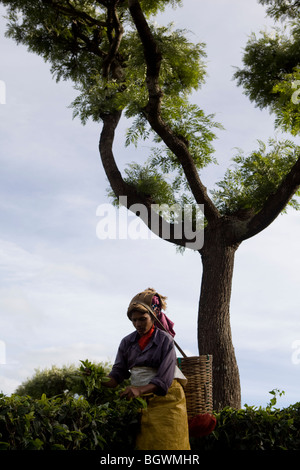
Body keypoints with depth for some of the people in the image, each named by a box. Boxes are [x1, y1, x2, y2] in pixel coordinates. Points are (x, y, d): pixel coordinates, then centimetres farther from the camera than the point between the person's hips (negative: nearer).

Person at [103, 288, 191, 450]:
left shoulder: (165, 340, -6)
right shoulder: (127, 342, 8)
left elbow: (164, 378, -16)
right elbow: (118, 372, 1)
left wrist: (140, 390, -31)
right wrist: (102, 383, -21)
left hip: (165, 399, -3)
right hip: (139, 399, 4)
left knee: (166, 443, -6)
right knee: (142, 443, -2)